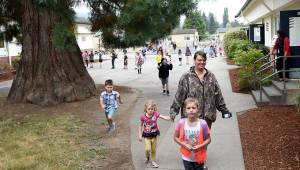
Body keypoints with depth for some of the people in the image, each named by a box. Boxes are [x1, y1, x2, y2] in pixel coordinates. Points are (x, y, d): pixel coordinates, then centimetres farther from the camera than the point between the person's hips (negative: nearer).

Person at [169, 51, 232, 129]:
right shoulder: (186, 77, -4)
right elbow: (179, 96, -5)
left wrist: (223, 109, 13)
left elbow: (218, 94, 12)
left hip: (208, 116, 4)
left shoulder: (211, 76, 8)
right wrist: (173, 111, -8)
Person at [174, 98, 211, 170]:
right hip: (186, 157, 1)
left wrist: (200, 146, -21)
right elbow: (175, 137, -1)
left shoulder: (203, 123, -15)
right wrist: (184, 145, -16)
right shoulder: (181, 123, -12)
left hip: (199, 157, 0)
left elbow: (208, 139, -5)